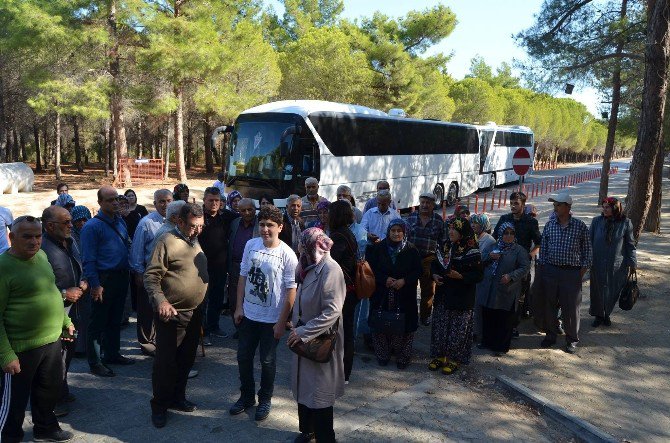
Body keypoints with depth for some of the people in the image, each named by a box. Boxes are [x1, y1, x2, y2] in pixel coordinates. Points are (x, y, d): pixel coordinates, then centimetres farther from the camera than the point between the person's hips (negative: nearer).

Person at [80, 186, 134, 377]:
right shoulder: (92, 226, -13)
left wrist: (128, 272, 10)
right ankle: (95, 363, 11)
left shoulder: (120, 221, 9)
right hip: (105, 279, -7)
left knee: (115, 318, 18)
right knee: (98, 322, 2)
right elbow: (88, 259, -15)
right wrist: (95, 285, -18)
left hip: (122, 277, 7)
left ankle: (112, 354, 32)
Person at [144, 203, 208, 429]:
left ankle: (177, 397, 33)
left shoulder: (194, 241, 10)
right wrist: (160, 301, -31)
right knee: (165, 362, 2)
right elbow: (151, 277, -18)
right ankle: (159, 406, 18)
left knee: (186, 359, 17)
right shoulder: (167, 242, -15)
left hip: (194, 313, 8)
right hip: (172, 314, -8)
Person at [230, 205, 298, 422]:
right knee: (243, 357, 15)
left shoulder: (287, 255, -17)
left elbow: (291, 291, -14)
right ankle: (246, 396, 37)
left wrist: (281, 322, -12)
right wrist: (239, 307, 3)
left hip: (271, 319, -4)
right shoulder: (251, 245, -5)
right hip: (248, 314, 4)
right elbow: (243, 277, 4)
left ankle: (265, 400, 33)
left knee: (267, 361, 12)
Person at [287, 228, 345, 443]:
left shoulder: (330, 270, -22)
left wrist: (304, 332, -23)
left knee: (319, 392, 6)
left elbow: (332, 311, -25)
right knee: (303, 386, 19)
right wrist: (296, 328, 4)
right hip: (303, 337, 8)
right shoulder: (309, 266, 4)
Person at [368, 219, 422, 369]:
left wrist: (404, 281, -13)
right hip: (382, 295, 1)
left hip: (404, 296, -1)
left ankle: (402, 357, 16)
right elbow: (371, 268, 1)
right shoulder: (379, 248, 1)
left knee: (403, 326, 1)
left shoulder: (411, 250, 1)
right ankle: (382, 355, 20)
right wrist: (385, 279, -13)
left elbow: (418, 271, 2)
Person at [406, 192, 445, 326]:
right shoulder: (411, 217, 4)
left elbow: (442, 242, 6)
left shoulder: (438, 221, 0)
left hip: (429, 259, 0)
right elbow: (405, 236, 10)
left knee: (428, 289, 7)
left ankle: (425, 315, 24)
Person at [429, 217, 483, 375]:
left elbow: (478, 275, -11)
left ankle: (455, 359, 20)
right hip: (443, 295, 5)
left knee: (457, 329, 3)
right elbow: (435, 264, 16)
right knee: (439, 327, 11)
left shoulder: (472, 251, -11)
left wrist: (460, 276, -24)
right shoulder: (446, 247, 6)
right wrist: (434, 274, -5)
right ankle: (440, 356, 26)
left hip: (461, 298, -5)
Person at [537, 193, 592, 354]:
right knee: (549, 305, 9)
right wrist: (542, 269, 4)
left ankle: (572, 340, 21)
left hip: (571, 272, -2)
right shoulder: (549, 224, 3)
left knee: (571, 307, 5)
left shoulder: (580, 226, -4)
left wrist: (582, 272, -3)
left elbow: (587, 250, 3)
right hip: (550, 270, 3)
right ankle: (551, 335, 26)